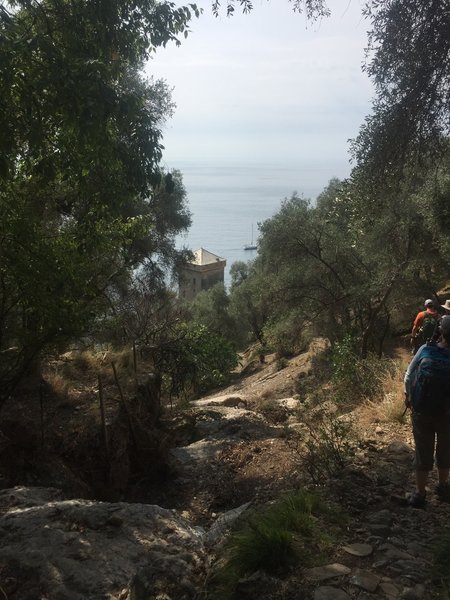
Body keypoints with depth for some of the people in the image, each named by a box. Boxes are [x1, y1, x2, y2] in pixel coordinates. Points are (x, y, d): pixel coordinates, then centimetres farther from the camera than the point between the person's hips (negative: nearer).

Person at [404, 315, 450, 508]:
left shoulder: (425, 350, -14)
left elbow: (409, 376, -5)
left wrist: (408, 395, 13)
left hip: (421, 412, 1)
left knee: (423, 453, 13)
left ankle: (420, 494, 20)